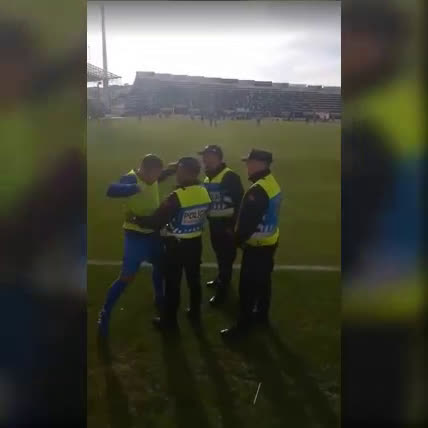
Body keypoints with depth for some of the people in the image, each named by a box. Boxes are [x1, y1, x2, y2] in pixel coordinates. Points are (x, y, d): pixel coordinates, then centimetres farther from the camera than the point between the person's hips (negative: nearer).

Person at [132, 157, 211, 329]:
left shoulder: (177, 197, -25)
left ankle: (169, 320, 23)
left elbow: (157, 221, -21)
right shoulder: (205, 193, -5)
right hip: (195, 242, 6)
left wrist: (135, 218, -7)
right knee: (194, 279, 20)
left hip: (176, 245, -6)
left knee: (172, 283, 9)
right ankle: (195, 314, 36)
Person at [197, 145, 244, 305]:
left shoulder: (230, 177, -19)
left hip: (226, 224, -8)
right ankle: (221, 279, 43)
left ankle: (222, 290, 13)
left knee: (226, 256, 2)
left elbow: (239, 202, -20)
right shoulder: (208, 178, 9)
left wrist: (233, 224, -19)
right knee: (219, 254, 23)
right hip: (214, 223, 8)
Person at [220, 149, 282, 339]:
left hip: (257, 245, -10)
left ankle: (243, 324, 13)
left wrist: (239, 239, -7)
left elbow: (247, 221, -24)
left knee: (248, 286, 1)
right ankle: (262, 315, 37)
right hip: (270, 241, 10)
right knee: (263, 280, 21)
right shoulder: (272, 183, 6)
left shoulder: (257, 190, -26)